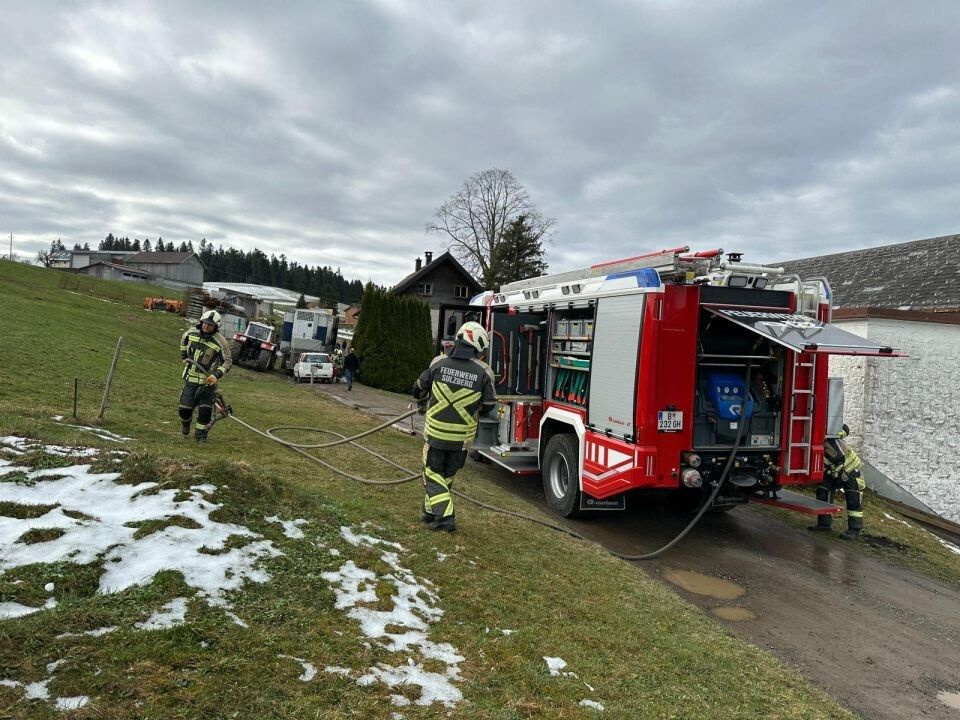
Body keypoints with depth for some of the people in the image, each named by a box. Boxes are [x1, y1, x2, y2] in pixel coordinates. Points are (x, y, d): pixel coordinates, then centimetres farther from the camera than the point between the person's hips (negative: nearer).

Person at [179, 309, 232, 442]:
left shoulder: (220, 341, -15)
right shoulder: (191, 332, -4)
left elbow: (227, 361, -9)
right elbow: (184, 341, 21)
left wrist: (216, 375, -21)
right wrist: (184, 358, 23)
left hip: (208, 381, -3)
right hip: (191, 378, 3)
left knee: (205, 410, -5)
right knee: (185, 408, 0)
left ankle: (201, 432, 18)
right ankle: (185, 425, 33)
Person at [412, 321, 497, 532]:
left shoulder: (439, 362, -5)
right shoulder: (484, 372, -9)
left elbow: (419, 388, 7)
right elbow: (488, 405, -2)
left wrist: (423, 406, 28)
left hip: (435, 430, -1)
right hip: (462, 436, 1)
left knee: (433, 472, 10)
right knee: (448, 474, 19)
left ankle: (443, 515, 0)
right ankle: (430, 510, 29)